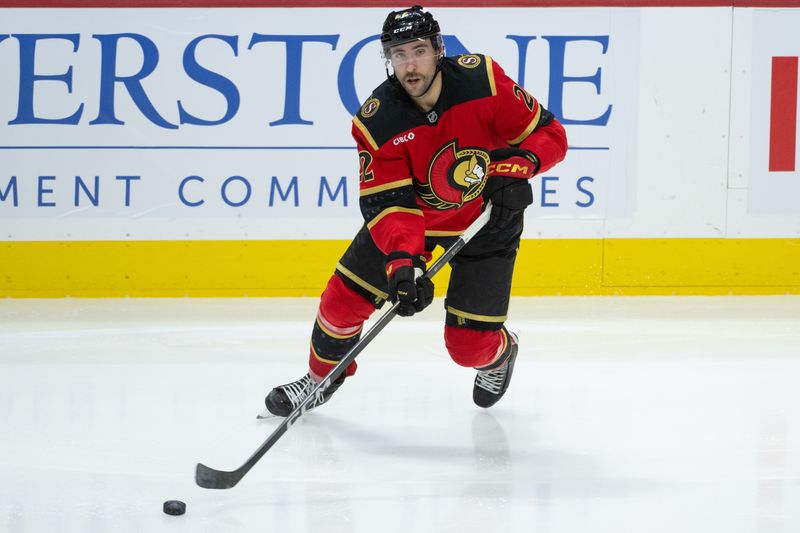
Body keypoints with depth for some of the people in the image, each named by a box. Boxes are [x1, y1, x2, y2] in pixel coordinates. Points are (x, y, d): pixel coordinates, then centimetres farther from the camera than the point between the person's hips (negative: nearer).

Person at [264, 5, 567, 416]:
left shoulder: (483, 79, -25)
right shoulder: (377, 122, -23)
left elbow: (548, 134, -15)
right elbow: (388, 203, -27)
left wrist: (518, 165, -35)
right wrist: (402, 261, -43)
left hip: (487, 218, -2)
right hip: (410, 215, 2)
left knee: (469, 345, -5)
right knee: (345, 298, -3)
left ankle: (499, 354, 33)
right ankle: (321, 378, 27)